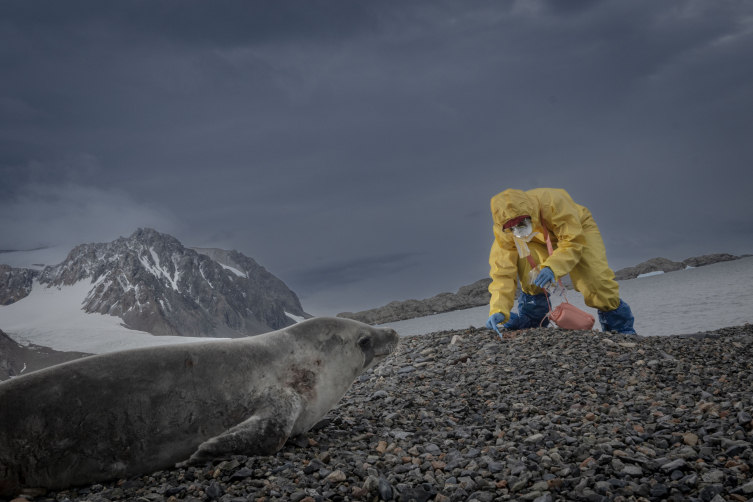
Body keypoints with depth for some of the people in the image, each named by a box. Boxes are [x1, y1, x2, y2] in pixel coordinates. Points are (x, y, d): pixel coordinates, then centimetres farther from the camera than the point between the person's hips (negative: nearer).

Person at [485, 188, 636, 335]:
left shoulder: (552, 203, -41)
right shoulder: (503, 233, -29)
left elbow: (573, 243, -37)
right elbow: (503, 272, -29)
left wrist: (552, 268, -53)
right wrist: (498, 310, -40)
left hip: (578, 229, -3)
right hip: (541, 242, 3)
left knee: (595, 277, -21)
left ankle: (618, 323, 2)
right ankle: (532, 317, -9)